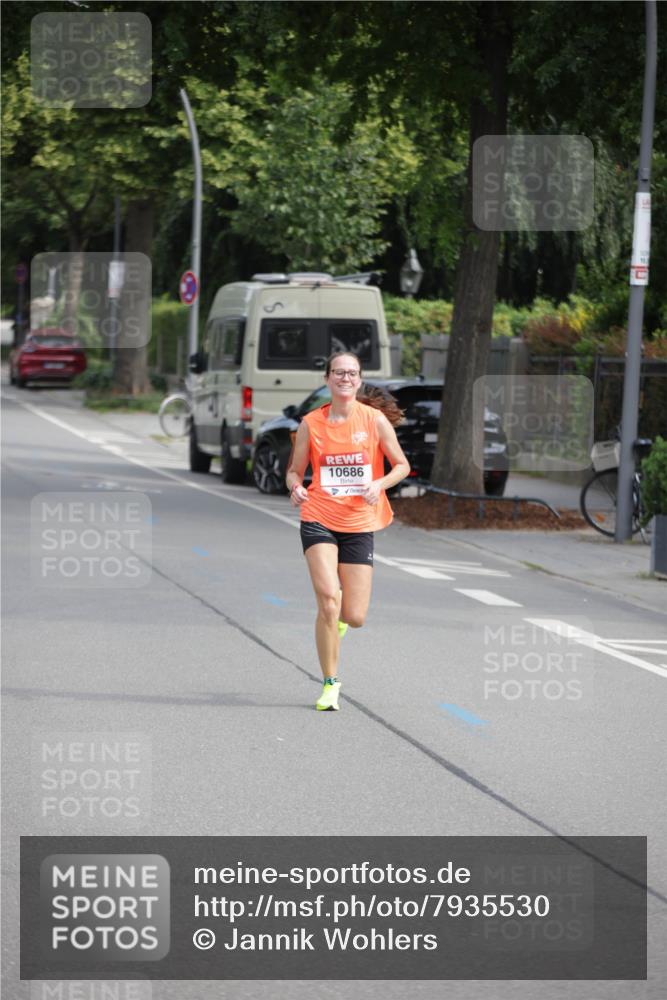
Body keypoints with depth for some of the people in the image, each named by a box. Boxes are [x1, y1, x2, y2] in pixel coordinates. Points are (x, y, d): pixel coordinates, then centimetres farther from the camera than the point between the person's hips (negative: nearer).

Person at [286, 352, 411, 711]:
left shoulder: (375, 419, -1)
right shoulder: (311, 423, 1)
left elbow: (401, 465, 6)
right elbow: (294, 470, 10)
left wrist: (379, 483, -14)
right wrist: (295, 487, -13)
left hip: (359, 523, 1)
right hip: (319, 519, -1)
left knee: (355, 617, -1)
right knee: (328, 600, -19)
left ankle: (337, 616, 39)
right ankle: (330, 684, -4)